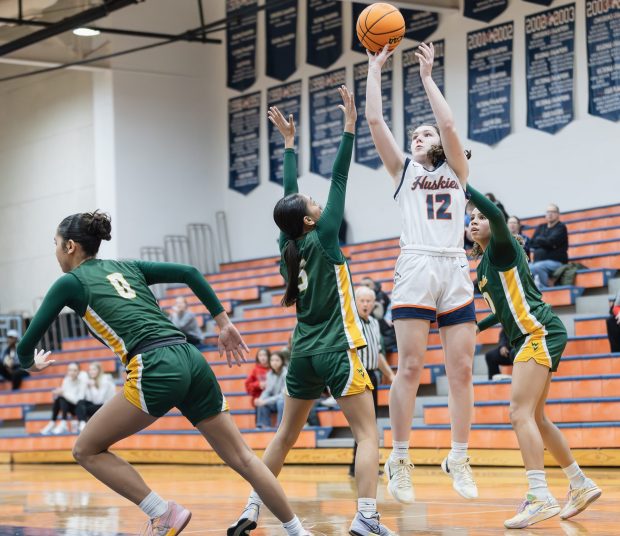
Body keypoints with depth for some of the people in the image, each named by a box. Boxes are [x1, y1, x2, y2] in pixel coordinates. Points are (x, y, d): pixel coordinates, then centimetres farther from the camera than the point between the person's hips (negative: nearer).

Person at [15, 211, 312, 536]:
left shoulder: (70, 282, 9)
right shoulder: (128, 267, 25)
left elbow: (27, 346, 11)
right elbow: (188, 273, 17)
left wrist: (31, 363, 34)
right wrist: (224, 324, 19)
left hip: (156, 370, -7)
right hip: (192, 361, 7)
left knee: (87, 450, 8)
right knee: (241, 458, 11)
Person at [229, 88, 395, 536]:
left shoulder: (289, 246, 6)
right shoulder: (322, 239, -8)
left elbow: (289, 195, 17)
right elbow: (339, 179, -8)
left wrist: (289, 143, 23)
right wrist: (350, 127, -5)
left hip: (304, 353, 7)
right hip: (337, 351, -7)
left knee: (285, 436, 16)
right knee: (368, 435, -6)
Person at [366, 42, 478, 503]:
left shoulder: (457, 171, 18)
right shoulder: (404, 170, 17)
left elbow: (449, 125, 1)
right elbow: (375, 121, 8)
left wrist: (427, 77, 6)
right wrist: (375, 70, 9)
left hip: (455, 271, 1)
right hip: (416, 269, -1)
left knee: (461, 370, -2)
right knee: (411, 367, -8)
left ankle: (459, 460, 4)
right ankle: (399, 460, -4)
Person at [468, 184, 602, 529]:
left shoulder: (501, 248, -5)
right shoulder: (485, 263, 19)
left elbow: (497, 215, -28)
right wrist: (477, 327, 29)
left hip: (538, 333, -10)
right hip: (531, 338, 10)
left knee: (521, 412, -18)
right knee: (534, 417, 14)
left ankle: (541, 497, -25)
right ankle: (581, 485, 24)